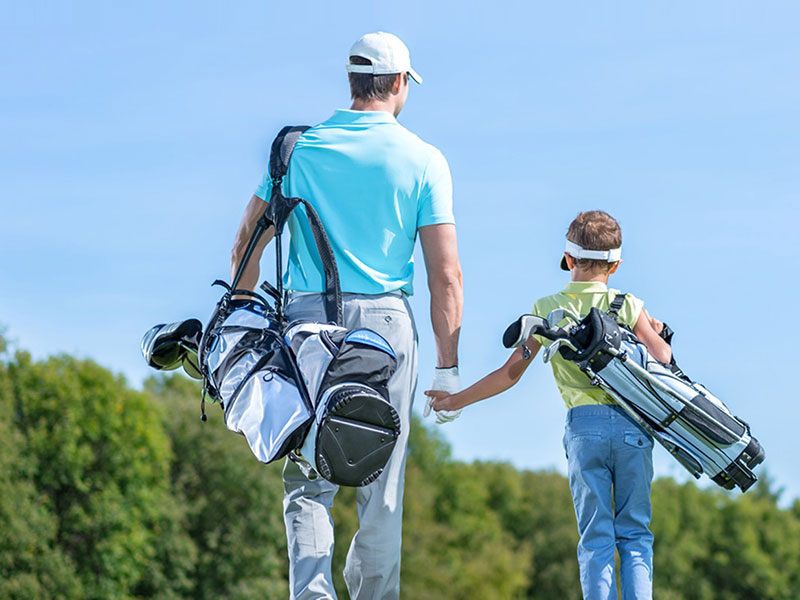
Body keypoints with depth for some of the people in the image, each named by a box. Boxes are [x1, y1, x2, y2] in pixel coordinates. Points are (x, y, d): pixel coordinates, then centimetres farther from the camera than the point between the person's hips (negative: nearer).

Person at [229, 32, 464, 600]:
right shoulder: (423, 160, 2)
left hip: (308, 318, 1)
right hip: (386, 323, -1)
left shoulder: (300, 148, 7)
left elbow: (245, 249, 6)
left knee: (308, 477, 2)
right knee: (381, 483, 8)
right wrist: (448, 368, 1)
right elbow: (445, 275, -3)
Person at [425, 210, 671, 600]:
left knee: (595, 539, 3)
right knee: (634, 535, 6)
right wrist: (656, 333, 21)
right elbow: (664, 361, -1)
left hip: (584, 425, 0)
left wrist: (457, 400, 19)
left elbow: (510, 373, 8)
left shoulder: (546, 309, 7)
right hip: (633, 424, 0)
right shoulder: (628, 306, 5)